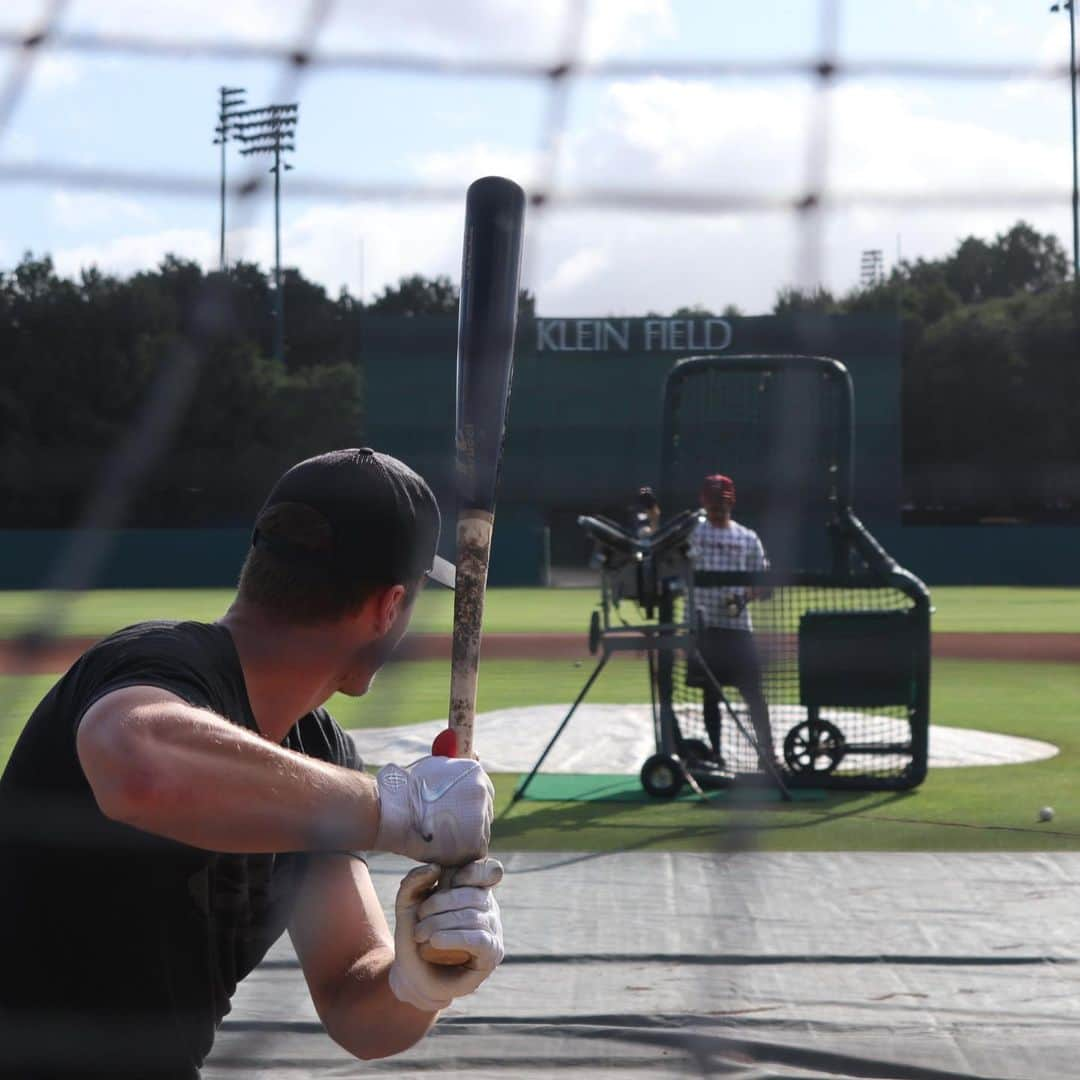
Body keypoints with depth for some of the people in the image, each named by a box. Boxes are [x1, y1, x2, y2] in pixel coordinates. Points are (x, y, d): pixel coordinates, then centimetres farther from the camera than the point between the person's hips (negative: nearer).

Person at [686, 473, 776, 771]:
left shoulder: (747, 538, 8)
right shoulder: (691, 532, 5)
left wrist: (746, 595, -13)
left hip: (738, 626, 0)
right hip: (703, 625, 0)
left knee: (753, 691, -2)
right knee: (710, 693, 7)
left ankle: (767, 752, 4)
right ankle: (715, 754, 15)